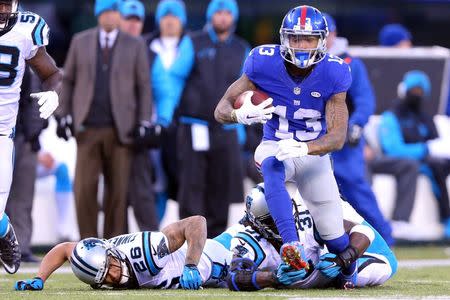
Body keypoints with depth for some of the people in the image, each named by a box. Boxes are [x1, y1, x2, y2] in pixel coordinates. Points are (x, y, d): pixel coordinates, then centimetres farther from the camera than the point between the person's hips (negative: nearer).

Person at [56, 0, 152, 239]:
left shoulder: (135, 45, 5)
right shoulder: (80, 41, 8)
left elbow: (144, 86, 4)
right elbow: (68, 80, 11)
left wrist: (143, 123, -3)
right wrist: (64, 116, 3)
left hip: (121, 128, 0)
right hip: (87, 127, 0)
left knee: (118, 190, 0)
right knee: (84, 189, -8)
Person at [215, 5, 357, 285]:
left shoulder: (333, 74, -18)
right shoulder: (264, 63, -17)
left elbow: (338, 136, -22)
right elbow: (221, 109, -13)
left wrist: (303, 148, -42)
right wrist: (241, 114, -38)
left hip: (314, 153, 1)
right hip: (274, 147, -1)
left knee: (335, 237, 3)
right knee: (273, 169, -40)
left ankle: (350, 273, 39)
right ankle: (292, 244, -55)